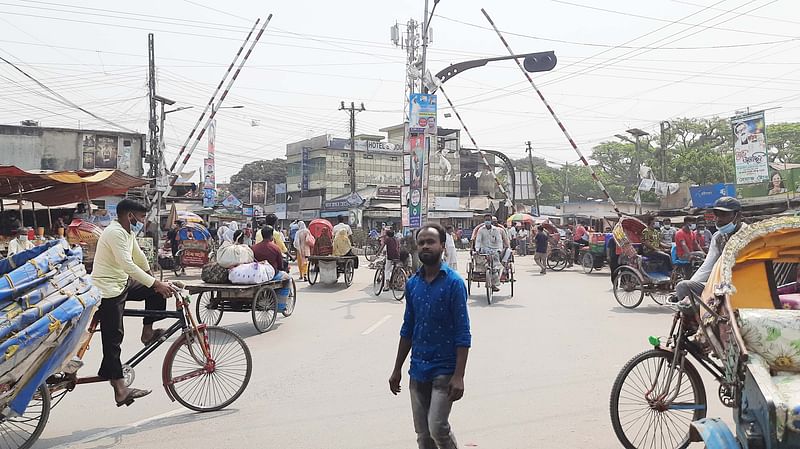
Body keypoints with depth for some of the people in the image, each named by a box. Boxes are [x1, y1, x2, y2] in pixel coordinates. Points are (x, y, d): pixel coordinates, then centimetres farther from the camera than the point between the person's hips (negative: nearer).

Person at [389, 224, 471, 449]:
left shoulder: (454, 282, -11)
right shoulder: (412, 283, 6)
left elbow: (463, 333, -13)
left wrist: (459, 376, -18)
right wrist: (397, 370, 14)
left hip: (444, 370, -5)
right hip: (418, 369, 6)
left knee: (438, 428, -12)